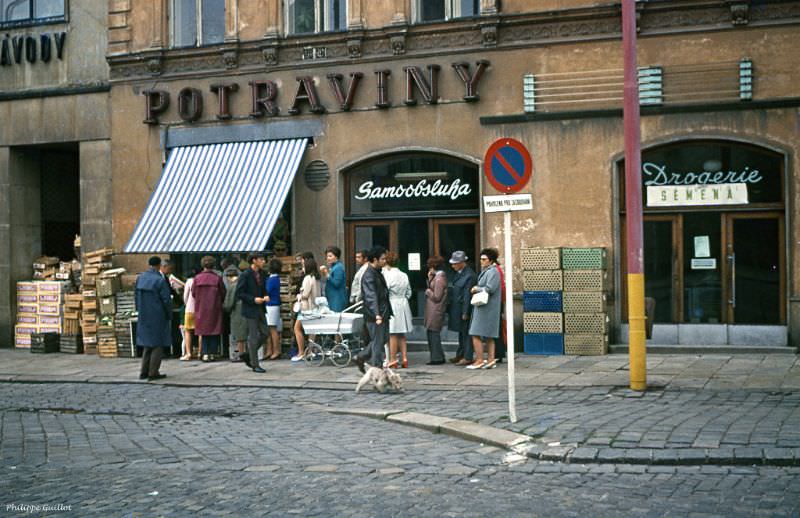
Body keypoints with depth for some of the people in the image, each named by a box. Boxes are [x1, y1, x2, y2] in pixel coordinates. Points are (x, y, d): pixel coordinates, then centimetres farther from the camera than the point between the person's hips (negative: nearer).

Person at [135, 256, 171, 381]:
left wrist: (140, 312, 17)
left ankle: (143, 372, 16)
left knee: (147, 344, 17)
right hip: (158, 317, -6)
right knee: (158, 344, 3)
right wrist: (169, 315, -1)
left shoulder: (140, 278, 3)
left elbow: (137, 297, 8)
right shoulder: (160, 280, -16)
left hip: (144, 316, 6)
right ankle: (153, 373, 1)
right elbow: (166, 300, -15)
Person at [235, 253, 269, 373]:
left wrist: (265, 297, 1)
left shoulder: (261, 274, 10)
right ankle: (255, 365, 5)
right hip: (250, 310, -7)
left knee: (264, 334, 7)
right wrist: (253, 299, -20)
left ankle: (247, 355, 24)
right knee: (253, 337, -3)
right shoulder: (245, 275, -12)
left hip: (259, 309, 7)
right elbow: (239, 293, -14)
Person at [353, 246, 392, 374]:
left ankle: (361, 357, 27)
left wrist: (386, 312, 28)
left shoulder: (377, 273, 14)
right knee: (378, 342, -3)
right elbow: (371, 296, -28)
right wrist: (377, 315, -38)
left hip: (382, 314, 10)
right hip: (375, 315, -10)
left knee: (384, 338, 16)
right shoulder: (369, 275, -17)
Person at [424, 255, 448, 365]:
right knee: (432, 334, 14)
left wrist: (428, 292, -3)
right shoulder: (437, 277, 15)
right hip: (433, 311, 10)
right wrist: (429, 278, 6)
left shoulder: (439, 279, -17)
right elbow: (431, 288, 15)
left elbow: (436, 297, -18)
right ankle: (439, 357, 19)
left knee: (434, 333, -5)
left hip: (436, 311, -10)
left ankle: (437, 358, 0)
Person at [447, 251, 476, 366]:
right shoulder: (459, 273, 9)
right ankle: (460, 355, 27)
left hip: (464, 309, -9)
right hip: (457, 308, 9)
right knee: (461, 332, 17)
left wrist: (465, 312, -19)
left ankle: (467, 357, 4)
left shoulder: (469, 275, -19)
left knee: (466, 333, -2)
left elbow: (467, 295, -19)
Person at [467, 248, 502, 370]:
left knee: (476, 335, -10)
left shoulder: (492, 272, -12)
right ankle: (491, 360, 12)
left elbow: (490, 288, -22)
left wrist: (476, 289, -9)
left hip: (486, 308, -10)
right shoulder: (485, 271, 19)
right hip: (483, 307, 10)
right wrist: (476, 289, 6)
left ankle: (479, 361, -8)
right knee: (489, 336, 10)